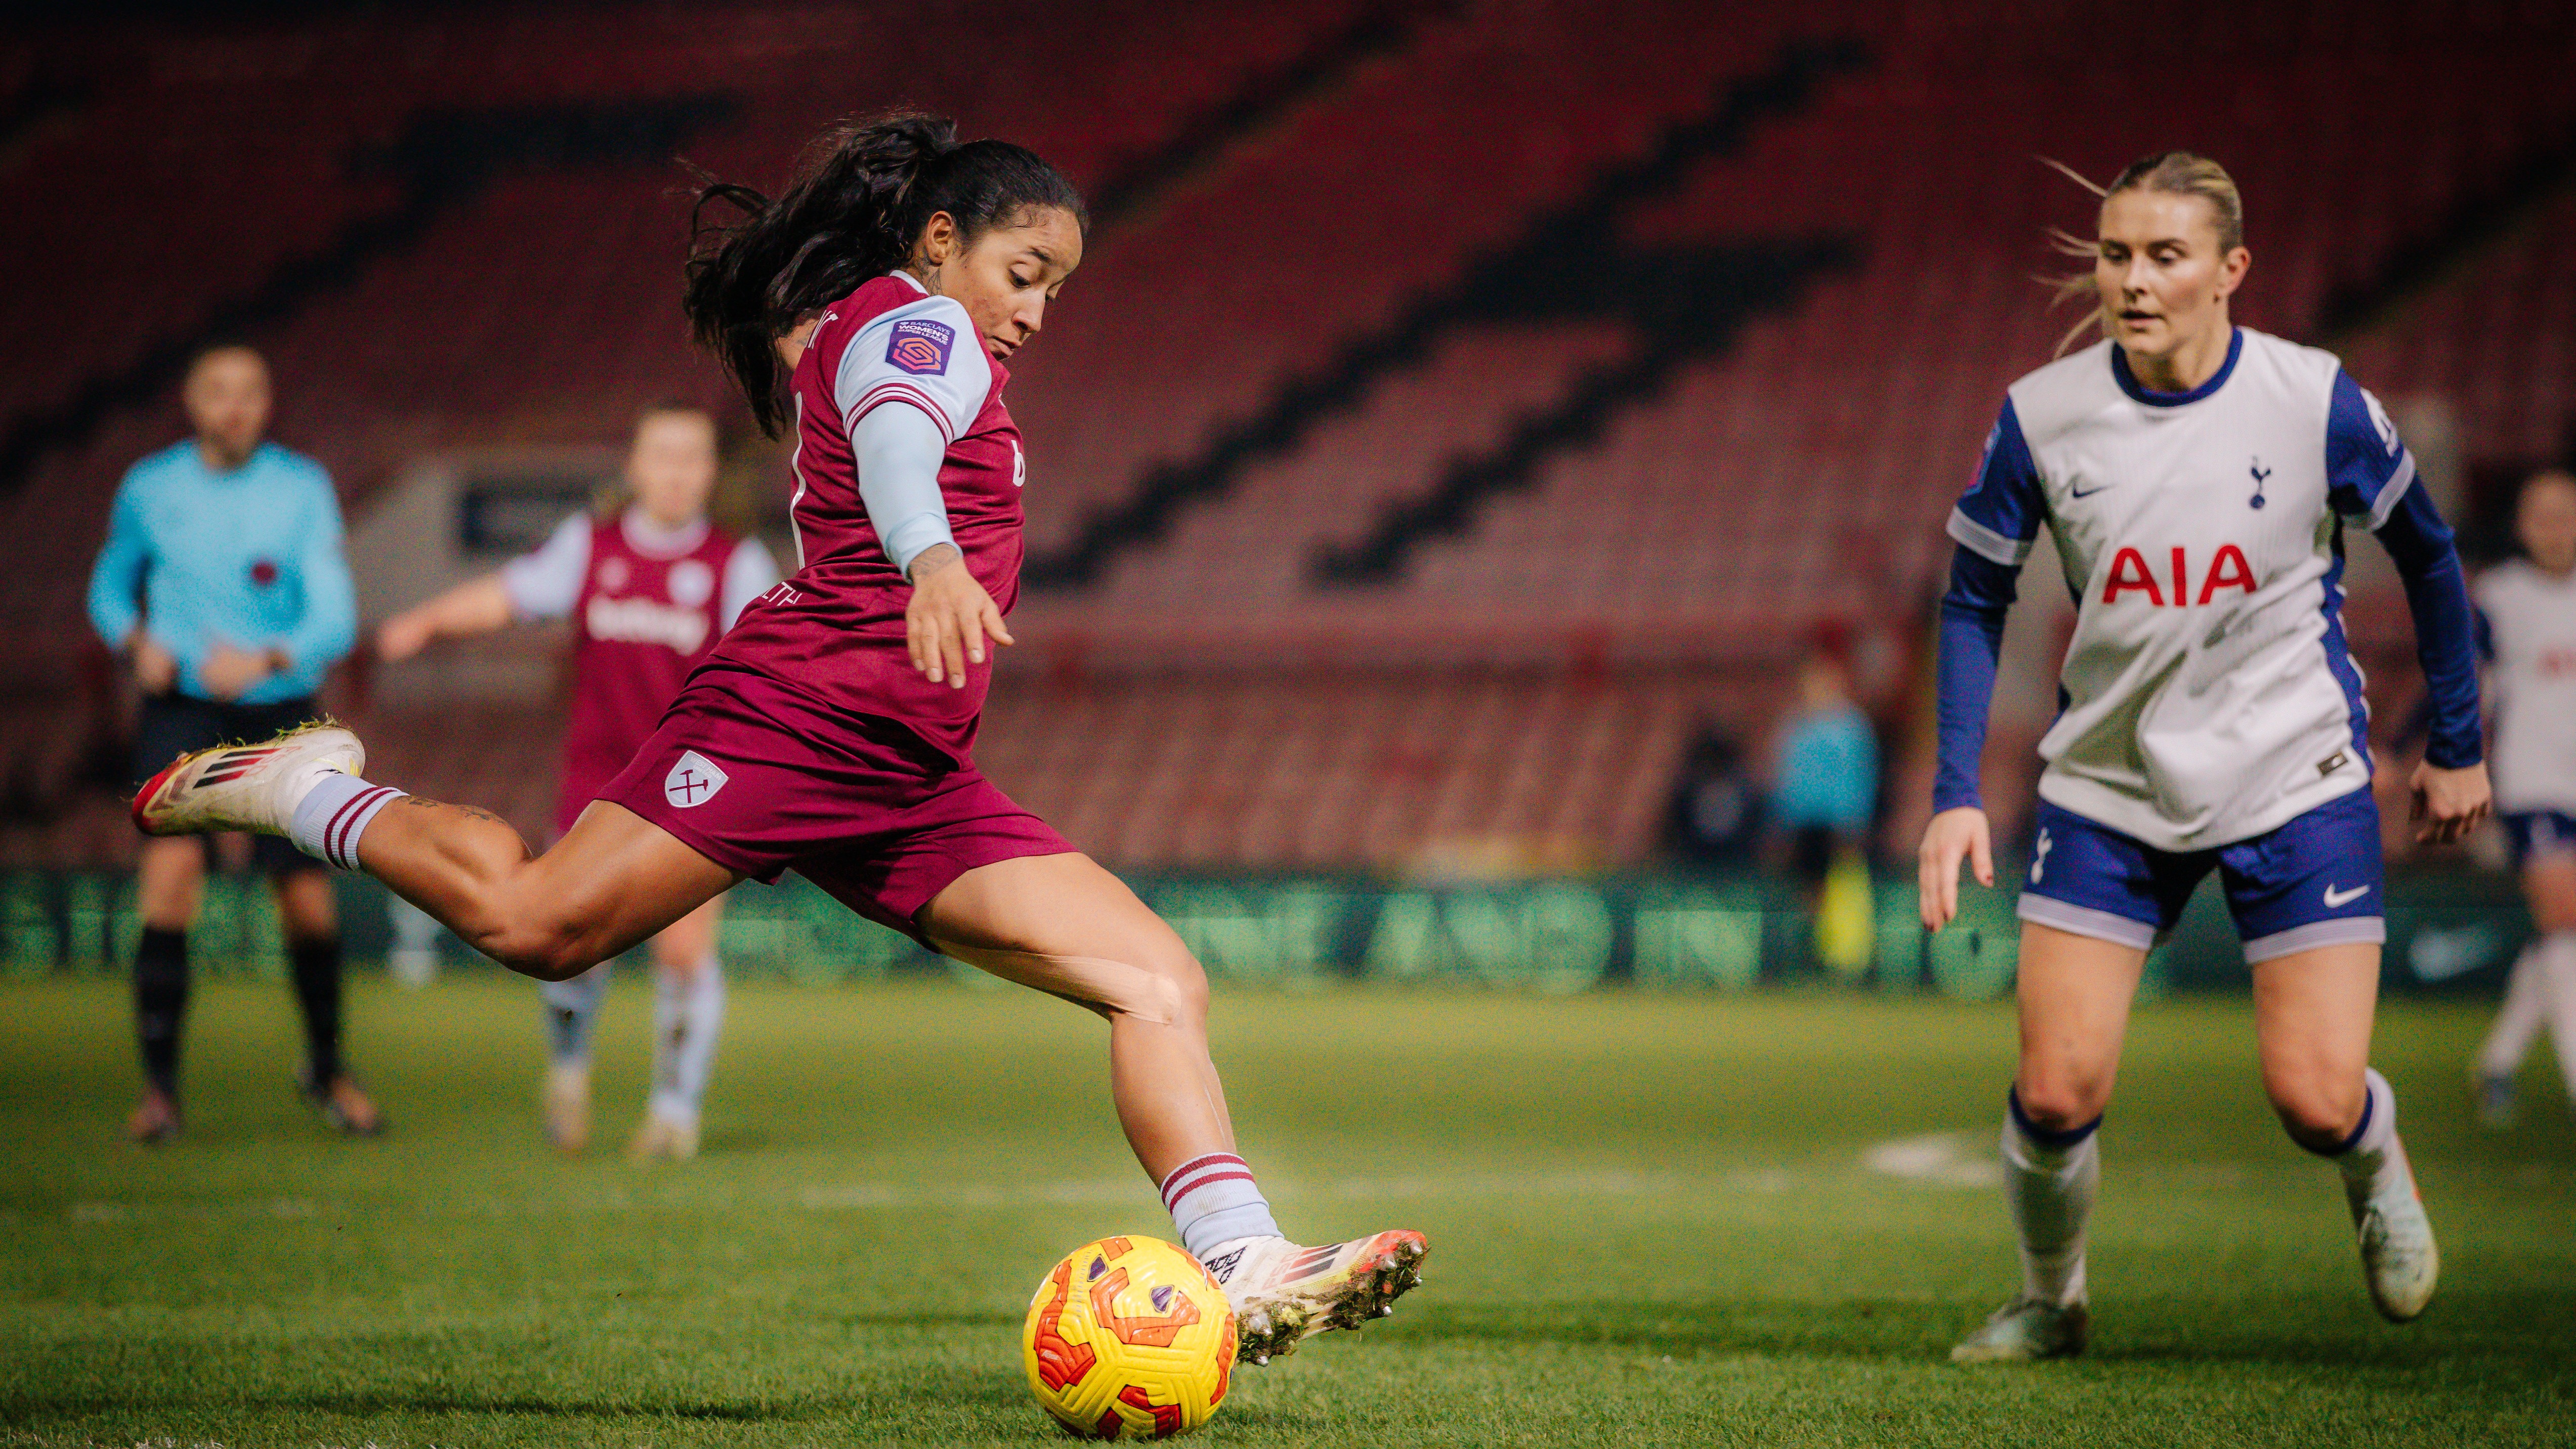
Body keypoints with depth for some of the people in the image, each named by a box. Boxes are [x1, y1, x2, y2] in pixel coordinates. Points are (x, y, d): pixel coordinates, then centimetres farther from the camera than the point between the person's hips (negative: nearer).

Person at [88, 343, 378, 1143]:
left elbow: (334, 619, -7)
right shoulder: (149, 489, 3)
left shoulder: (303, 490, -2)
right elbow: (110, 586, 18)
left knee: (309, 902, 1)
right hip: (182, 709, 0)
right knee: (172, 866, -22)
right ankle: (159, 1085, -14)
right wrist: (134, 640, -4)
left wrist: (268, 659, -27)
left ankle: (326, 1068, 28)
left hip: (281, 710, 1)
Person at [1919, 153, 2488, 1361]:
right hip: (2107, 792, 1)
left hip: (2297, 783, -1)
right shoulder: (2040, 415, -8)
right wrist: (1958, 792, -5)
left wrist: (2456, 744, 11)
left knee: (2317, 1099, -9)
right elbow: (1974, 600, 4)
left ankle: (2378, 1168, 29)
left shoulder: (2314, 400, -11)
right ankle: (2049, 1300, 20)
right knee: (2056, 1090, -10)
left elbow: (2426, 556, 6)